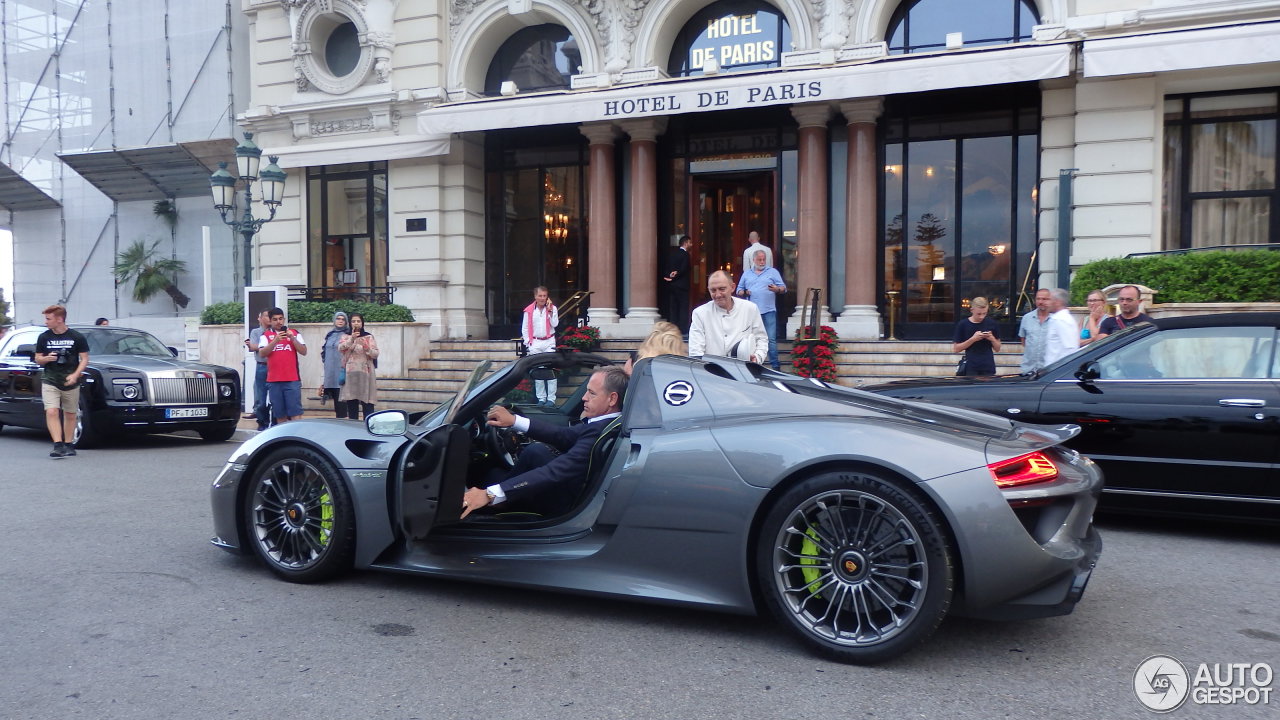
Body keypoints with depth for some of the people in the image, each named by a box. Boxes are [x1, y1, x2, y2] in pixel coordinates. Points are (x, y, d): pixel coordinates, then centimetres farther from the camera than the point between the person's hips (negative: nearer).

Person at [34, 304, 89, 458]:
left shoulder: (77, 337, -2)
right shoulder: (44, 337, 6)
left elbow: (84, 359, 0)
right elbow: (37, 359, 12)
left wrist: (75, 375, -15)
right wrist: (46, 358, -12)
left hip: (71, 383, -1)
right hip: (50, 381, 1)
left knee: (70, 415, 7)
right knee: (51, 412, -15)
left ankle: (68, 445, 19)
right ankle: (58, 445, -18)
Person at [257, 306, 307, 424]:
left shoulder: (294, 333, 10)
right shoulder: (266, 335, 8)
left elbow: (304, 351, 1)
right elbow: (262, 353, -6)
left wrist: (292, 339, -12)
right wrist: (275, 340, -18)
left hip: (292, 379, -1)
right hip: (274, 380, 1)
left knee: (296, 413, -8)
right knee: (280, 415, 6)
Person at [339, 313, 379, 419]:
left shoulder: (369, 337, 7)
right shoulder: (346, 337, 13)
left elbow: (376, 354, -1)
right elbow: (340, 347, -7)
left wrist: (367, 348, -20)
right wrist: (351, 339, -21)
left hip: (365, 372, -2)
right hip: (350, 374, 2)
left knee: (367, 404, -7)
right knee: (351, 403, 4)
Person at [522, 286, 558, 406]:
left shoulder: (552, 308, 2)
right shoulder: (529, 310, 3)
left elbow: (555, 324, -8)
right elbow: (524, 328, 6)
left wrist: (550, 310, -12)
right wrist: (528, 343, 0)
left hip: (549, 342, -1)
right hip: (535, 343, 1)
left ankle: (551, 399, -5)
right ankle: (541, 398, 9)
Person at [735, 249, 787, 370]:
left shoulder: (772, 272, 13)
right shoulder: (746, 274, 18)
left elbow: (783, 288, 8)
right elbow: (738, 291, 19)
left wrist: (777, 289, -14)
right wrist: (744, 293, -4)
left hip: (768, 311, -2)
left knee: (771, 339, -8)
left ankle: (775, 366, -6)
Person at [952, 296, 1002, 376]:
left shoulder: (991, 324, 3)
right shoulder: (963, 325, -3)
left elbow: (997, 349, 10)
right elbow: (956, 349, -3)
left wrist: (992, 339, -11)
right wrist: (972, 339, -15)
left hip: (988, 367, 2)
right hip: (971, 369, -2)